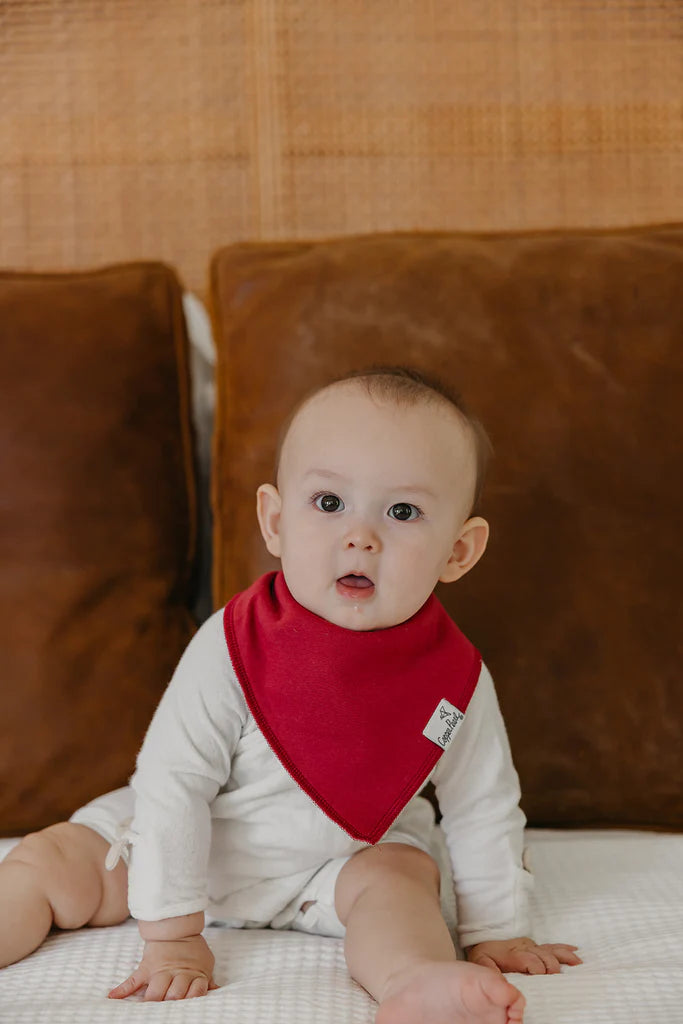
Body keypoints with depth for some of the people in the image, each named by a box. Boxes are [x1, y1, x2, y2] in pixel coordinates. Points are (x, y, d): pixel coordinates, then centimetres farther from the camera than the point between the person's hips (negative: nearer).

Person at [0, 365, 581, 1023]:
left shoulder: (453, 676, -20)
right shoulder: (233, 647, -25)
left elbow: (483, 809, -6)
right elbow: (172, 780, -19)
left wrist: (495, 932, -1)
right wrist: (171, 935, -17)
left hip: (354, 853, 0)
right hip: (202, 844, 1)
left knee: (396, 881, -31)